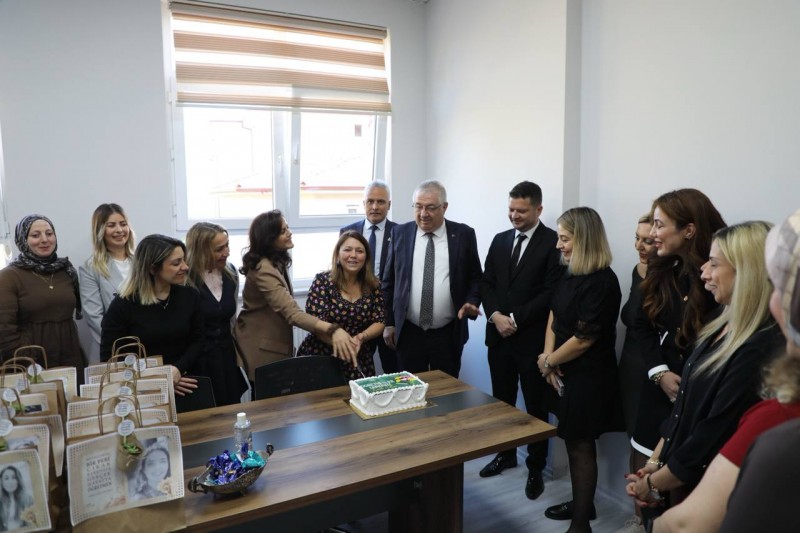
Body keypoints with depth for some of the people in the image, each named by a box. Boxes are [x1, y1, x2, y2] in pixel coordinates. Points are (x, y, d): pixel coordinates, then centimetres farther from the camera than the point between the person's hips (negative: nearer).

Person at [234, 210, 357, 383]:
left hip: (275, 342, 9)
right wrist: (332, 329, -50)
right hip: (262, 348, -9)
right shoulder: (264, 269, -26)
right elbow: (292, 312, -38)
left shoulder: (276, 261, 6)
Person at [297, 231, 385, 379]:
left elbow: (379, 322, 1)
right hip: (319, 358, -2)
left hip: (359, 361, 3)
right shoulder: (323, 280, -10)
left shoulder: (373, 285, -1)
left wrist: (360, 338, -20)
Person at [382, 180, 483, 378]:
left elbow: (475, 278, 7)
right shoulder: (400, 233, 1)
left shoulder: (463, 234, -2)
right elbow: (389, 281, 6)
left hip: (449, 334, -1)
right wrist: (389, 322, 5)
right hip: (408, 333, 1)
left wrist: (471, 302, -12)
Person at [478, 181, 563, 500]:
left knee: (535, 407, 8)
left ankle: (535, 468, 23)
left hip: (533, 338, -5)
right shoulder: (500, 240, 10)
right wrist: (495, 315, -9)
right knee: (501, 401, 17)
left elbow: (552, 292, -14)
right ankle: (505, 454, 35)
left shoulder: (554, 243, -8)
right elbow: (486, 283, 8)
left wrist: (516, 319, -15)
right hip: (499, 335, 5)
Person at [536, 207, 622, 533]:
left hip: (589, 377, -8)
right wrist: (550, 359, -5)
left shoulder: (602, 281, -21)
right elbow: (554, 317, 8)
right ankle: (581, 503, 37)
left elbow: (584, 338, -21)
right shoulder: (571, 274, 6)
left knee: (581, 445, 4)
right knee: (574, 442, 19)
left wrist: (548, 361, -8)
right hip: (567, 373, 8)